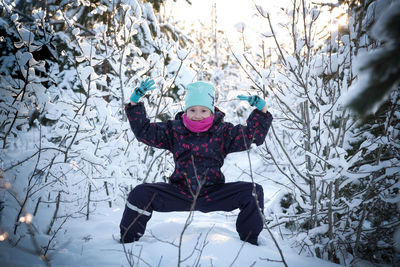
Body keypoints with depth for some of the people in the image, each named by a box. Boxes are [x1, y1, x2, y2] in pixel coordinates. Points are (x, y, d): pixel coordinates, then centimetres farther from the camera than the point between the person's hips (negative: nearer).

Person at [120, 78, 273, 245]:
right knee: (141, 194, -19)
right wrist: (135, 102, -10)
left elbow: (253, 135, -8)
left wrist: (261, 108, -22)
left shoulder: (222, 132, -1)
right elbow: (143, 131, 0)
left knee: (254, 192, -20)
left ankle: (249, 242, 2)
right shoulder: (175, 130, 1)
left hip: (213, 195, 0)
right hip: (179, 193, 1)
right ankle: (127, 241, 6)